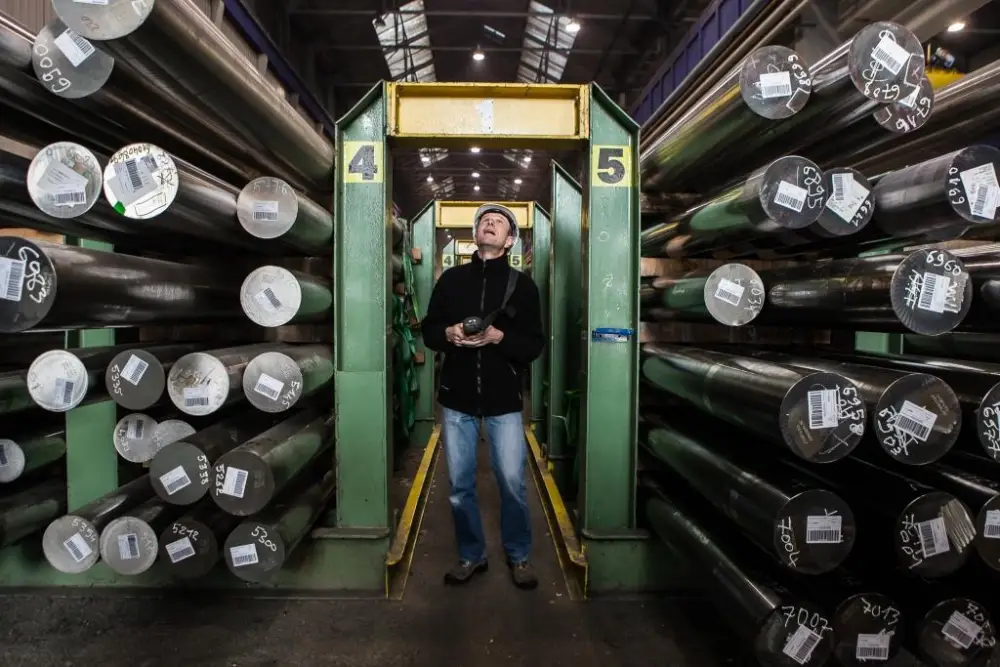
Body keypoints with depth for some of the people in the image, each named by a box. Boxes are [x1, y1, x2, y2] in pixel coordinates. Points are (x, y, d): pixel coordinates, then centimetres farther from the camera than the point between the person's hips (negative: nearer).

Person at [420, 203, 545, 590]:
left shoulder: (522, 284, 1)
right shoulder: (451, 279, 7)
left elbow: (534, 345, -2)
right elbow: (428, 331, 10)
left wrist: (498, 336, -19)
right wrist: (449, 333, -11)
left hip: (503, 399, -2)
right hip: (457, 398, 2)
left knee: (512, 484, 2)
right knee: (460, 485, 9)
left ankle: (519, 557, 23)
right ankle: (471, 556, 27)